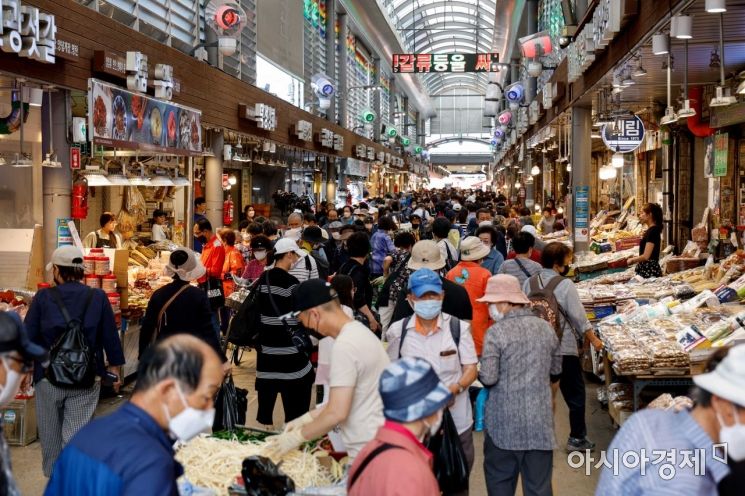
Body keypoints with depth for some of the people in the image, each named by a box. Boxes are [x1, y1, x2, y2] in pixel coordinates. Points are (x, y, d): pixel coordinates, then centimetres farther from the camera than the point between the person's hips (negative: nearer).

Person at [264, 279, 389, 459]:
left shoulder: (344, 346, -20)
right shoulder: (359, 332, 10)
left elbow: (337, 413, -21)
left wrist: (296, 437, -8)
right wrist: (305, 419, 15)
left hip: (368, 451, -9)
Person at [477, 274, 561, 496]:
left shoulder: (496, 332, -13)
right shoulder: (545, 327, 3)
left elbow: (488, 378, -15)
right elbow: (556, 371, 12)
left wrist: (479, 373, 6)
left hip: (505, 421, -4)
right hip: (540, 420, 4)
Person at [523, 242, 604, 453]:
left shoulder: (529, 283, 0)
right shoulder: (565, 285, -13)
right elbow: (579, 317, -10)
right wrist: (593, 339, 3)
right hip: (565, 348, -5)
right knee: (575, 394, 9)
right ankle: (577, 439, 14)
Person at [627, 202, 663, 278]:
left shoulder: (652, 231, -15)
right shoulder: (650, 230, 15)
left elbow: (646, 256, -19)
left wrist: (632, 260, -4)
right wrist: (636, 259, 13)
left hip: (649, 271, -9)